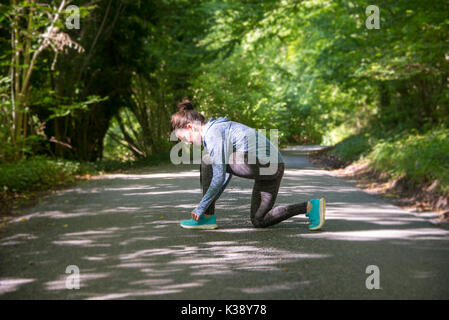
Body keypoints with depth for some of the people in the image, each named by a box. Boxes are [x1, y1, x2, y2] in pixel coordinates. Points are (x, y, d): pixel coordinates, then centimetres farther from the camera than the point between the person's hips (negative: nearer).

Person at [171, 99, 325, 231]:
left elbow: (219, 176, -16)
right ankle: (310, 206, 10)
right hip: (273, 167, 10)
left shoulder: (212, 133, -11)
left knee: (206, 161, -5)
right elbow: (228, 171, 25)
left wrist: (201, 207, -8)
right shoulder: (218, 127, 21)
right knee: (259, 221, 17)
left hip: (264, 163, -10)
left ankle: (208, 218, 1)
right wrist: (209, 203, 23)